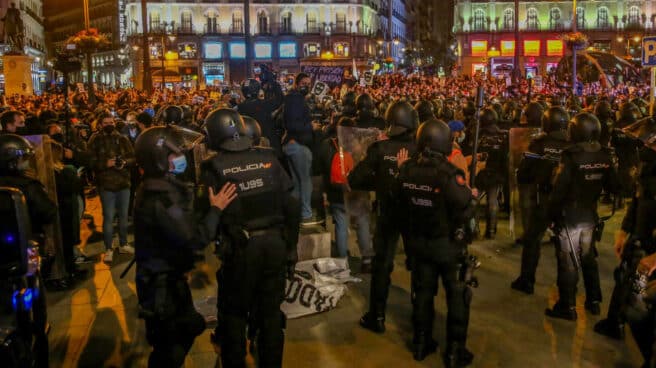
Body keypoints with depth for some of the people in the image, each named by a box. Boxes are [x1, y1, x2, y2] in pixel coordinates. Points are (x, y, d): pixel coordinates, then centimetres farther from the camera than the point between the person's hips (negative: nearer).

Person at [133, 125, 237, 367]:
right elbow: (195, 238, -30)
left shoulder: (164, 187, 5)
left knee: (188, 327, 27)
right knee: (169, 348, 7)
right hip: (162, 282, -10)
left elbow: (183, 227, 12)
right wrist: (216, 209, -21)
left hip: (169, 276, 10)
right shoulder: (159, 199, -29)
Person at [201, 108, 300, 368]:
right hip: (275, 243, 3)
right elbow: (291, 205, 0)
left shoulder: (214, 167, -10)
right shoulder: (268, 158, -1)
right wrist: (290, 246, 9)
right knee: (271, 311, 17)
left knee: (235, 313, 17)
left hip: (241, 248, -3)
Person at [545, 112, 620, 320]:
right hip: (590, 215, 6)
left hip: (569, 217, -6)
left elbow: (559, 189, -20)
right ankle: (594, 301, 31)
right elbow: (613, 187, 4)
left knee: (568, 262, 3)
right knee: (589, 257, 20)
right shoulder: (605, 156, -3)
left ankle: (568, 307, 12)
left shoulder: (571, 156, -21)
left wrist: (551, 213, -9)